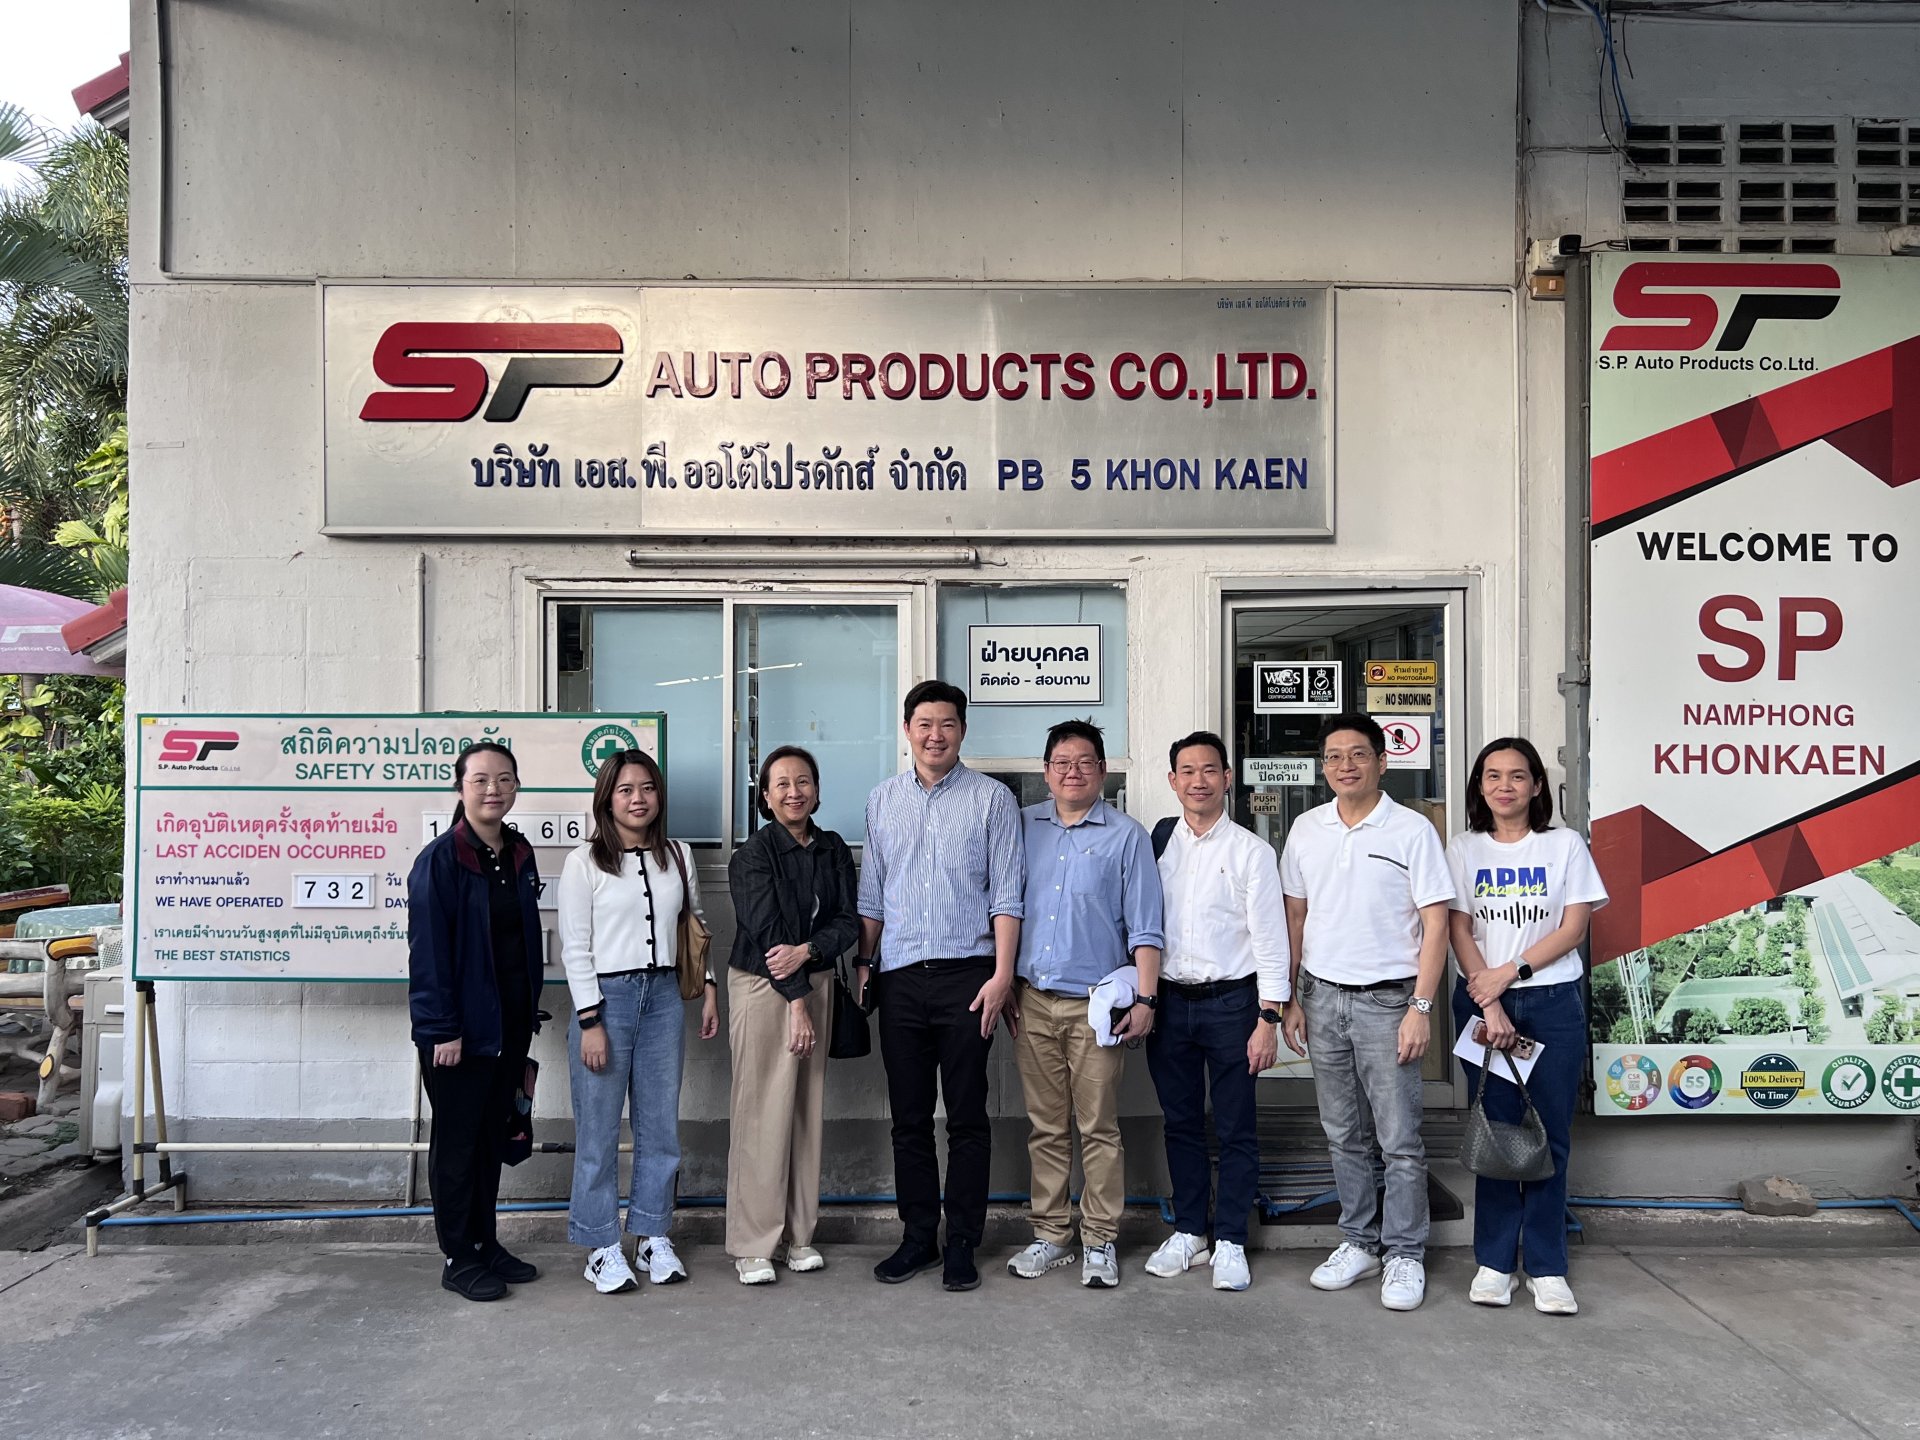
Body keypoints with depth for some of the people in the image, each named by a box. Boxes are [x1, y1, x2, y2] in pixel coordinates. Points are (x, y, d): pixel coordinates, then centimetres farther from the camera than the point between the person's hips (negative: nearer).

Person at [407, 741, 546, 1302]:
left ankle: (485, 1243, 28)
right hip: (461, 1026, -7)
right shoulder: (440, 857, -13)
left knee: (493, 1135, 16)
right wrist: (441, 1029, -18)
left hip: (510, 1023, 7)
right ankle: (458, 1257, 17)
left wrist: (530, 1014, 11)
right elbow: (427, 950, -15)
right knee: (457, 1141, 5)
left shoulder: (520, 854, 8)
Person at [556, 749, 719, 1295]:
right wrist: (590, 1021, -12)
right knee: (599, 1130, 1)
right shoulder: (584, 861, -4)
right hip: (607, 996, -4)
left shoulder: (678, 856, 9)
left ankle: (654, 1236, 22)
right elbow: (574, 947, -7)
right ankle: (601, 1247, 14)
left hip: (664, 996, 4)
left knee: (661, 1123, 9)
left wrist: (708, 988, 9)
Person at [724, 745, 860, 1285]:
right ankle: (752, 1244, 6)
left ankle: (798, 1235, 18)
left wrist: (805, 951, -15)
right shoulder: (753, 855, -8)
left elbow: (849, 921, 2)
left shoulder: (834, 850, 7)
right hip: (761, 988, -5)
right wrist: (797, 1000, -14)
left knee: (808, 1110, 7)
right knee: (762, 1114, -3)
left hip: (815, 983, 5)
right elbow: (766, 931, -12)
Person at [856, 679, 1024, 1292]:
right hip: (900, 979, 3)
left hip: (967, 975, -3)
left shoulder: (991, 799, 1)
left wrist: (1003, 974, -10)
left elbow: (1006, 895, -2)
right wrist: (862, 964, 10)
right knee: (909, 1118, 10)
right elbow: (872, 893, 16)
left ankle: (962, 1243, 15)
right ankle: (918, 1237, 22)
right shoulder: (882, 800, 12)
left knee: (967, 1117, 4)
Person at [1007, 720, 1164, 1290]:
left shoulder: (1127, 836, 2)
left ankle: (1100, 1242, 13)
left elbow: (1143, 926, 0)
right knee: (1045, 1127, 9)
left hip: (1095, 1003, -3)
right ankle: (1051, 1236, 20)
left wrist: (1145, 997, -7)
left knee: (1099, 1127, 1)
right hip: (1033, 1000, 3)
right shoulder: (1023, 827, 10)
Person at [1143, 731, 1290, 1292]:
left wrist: (1268, 1019, -10)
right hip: (1170, 1000, 3)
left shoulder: (1250, 850, -3)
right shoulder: (1157, 845, 7)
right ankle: (1188, 1232, 27)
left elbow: (1270, 938, -5)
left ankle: (1230, 1242, 18)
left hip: (1230, 1001, -3)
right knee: (1181, 1123, 13)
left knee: (1235, 1129, 5)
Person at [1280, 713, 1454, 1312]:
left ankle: (1405, 1256, 15)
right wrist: (1290, 998, 8)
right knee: (1344, 1135, 14)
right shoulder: (1306, 830, 7)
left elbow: (1435, 924, -7)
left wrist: (1420, 1007, -13)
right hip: (1323, 997, 4)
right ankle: (1358, 1242, 27)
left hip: (1387, 999, -4)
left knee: (1400, 1140, 2)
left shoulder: (1412, 830, -6)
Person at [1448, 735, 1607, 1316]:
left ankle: (1547, 1267, 11)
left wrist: (1510, 972, -11)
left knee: (1550, 1135, 2)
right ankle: (1495, 1261, 12)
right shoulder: (1464, 849, 6)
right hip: (1482, 1002, 1)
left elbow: (1573, 927, -2)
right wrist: (1489, 1004, -9)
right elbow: (1459, 930, 0)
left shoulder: (1565, 844, 4)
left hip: (1552, 1003, 0)